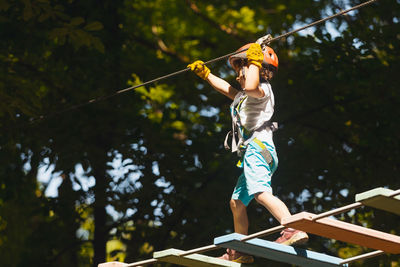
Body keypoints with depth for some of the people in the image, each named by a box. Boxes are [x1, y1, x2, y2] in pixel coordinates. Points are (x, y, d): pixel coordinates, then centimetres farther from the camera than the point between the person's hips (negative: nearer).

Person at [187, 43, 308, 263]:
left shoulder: (263, 89, -2)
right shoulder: (244, 96, 28)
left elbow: (251, 87, -27)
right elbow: (226, 89, 45)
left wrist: (254, 61, -14)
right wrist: (205, 73, 49)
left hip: (257, 148, -11)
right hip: (252, 152, 11)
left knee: (261, 193, -32)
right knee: (237, 202, 18)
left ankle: (293, 230, -48)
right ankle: (239, 252, 26)